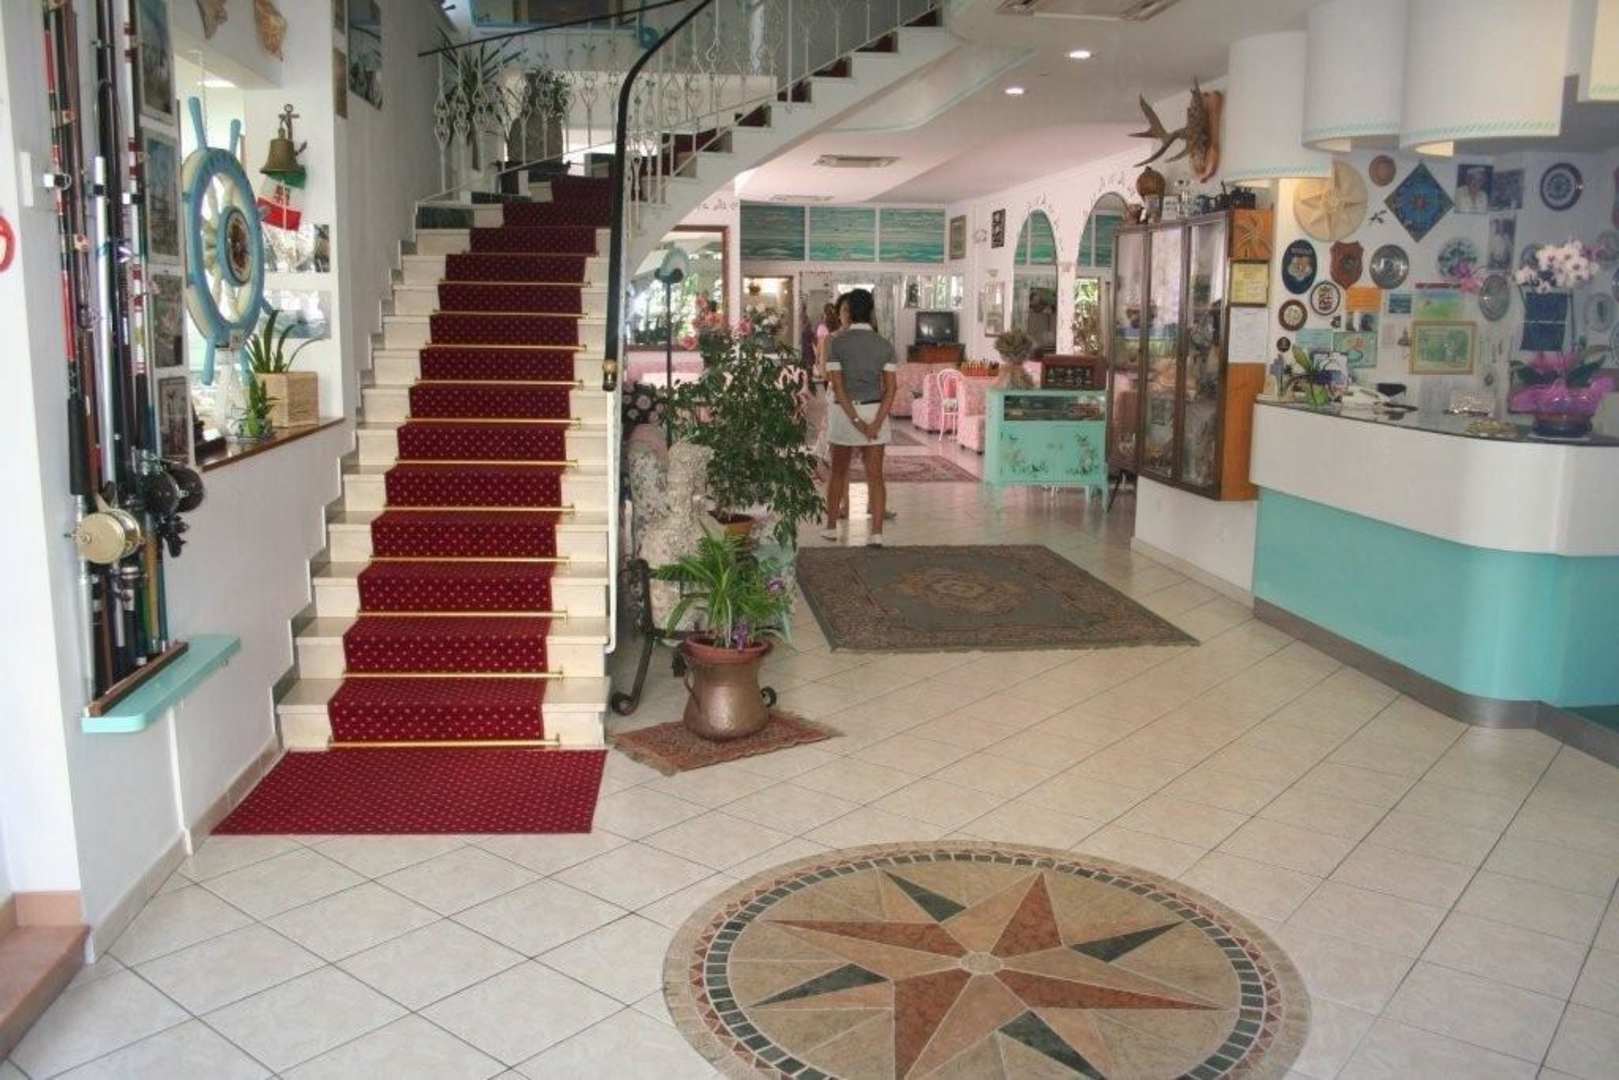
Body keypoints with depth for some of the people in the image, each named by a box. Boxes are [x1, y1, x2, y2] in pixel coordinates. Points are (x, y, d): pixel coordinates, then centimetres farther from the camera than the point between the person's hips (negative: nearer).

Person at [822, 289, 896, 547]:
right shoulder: (884, 345, 1)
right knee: (875, 474, 3)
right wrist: (877, 422, -12)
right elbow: (890, 388, -7)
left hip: (843, 411, -1)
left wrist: (855, 420, -14)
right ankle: (876, 532, -3)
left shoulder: (836, 342, -6)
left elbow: (837, 385, -13)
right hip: (875, 411, 1)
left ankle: (831, 526, 24)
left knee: (838, 471, 15)